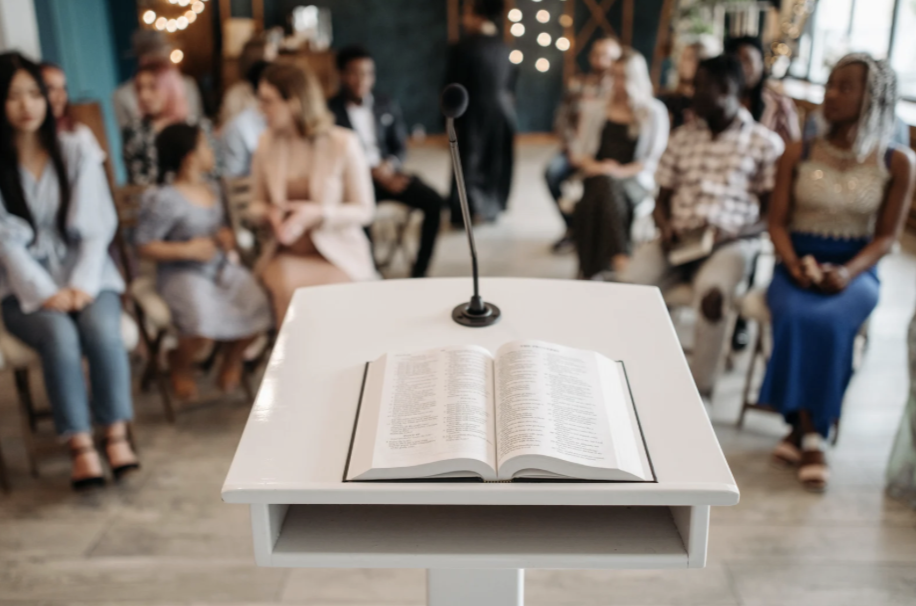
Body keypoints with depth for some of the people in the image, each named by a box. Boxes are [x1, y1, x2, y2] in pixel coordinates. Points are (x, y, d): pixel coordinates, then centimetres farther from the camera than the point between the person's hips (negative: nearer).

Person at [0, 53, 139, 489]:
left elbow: (98, 225, 1)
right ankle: (79, 446, -23)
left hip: (85, 275, 1)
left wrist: (83, 285, -12)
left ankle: (116, 435, -20)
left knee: (102, 328, -29)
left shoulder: (78, 153, 5)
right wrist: (47, 293, -16)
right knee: (59, 334, -31)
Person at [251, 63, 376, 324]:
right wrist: (270, 213, -10)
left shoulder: (343, 144, -9)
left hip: (337, 253, -2)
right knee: (286, 287, -28)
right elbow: (257, 204, 14)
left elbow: (364, 211, -4)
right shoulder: (267, 143, 3)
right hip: (286, 253, 3)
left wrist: (317, 213, -19)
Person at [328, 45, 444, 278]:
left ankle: (419, 272, -11)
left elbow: (400, 147, 13)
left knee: (433, 201, -18)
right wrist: (373, 172, -19)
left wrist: (389, 166, -12)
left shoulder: (387, 106, 12)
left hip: (387, 172, 4)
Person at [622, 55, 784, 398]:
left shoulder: (764, 143, 4)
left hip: (731, 242, -3)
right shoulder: (682, 138, 15)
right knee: (632, 281, -26)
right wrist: (666, 226, -5)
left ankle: (698, 392, -22)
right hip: (678, 241, 3)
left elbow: (770, 214, 2)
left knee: (712, 291, -36)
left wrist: (728, 234, -15)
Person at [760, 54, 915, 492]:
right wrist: (793, 263, -16)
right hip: (798, 266, 1)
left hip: (855, 271, -1)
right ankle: (810, 437, -20)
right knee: (795, 318, -32)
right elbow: (777, 222, 4)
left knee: (828, 322, -34)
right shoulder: (798, 155, 5)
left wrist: (848, 271, -17)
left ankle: (802, 432, -18)